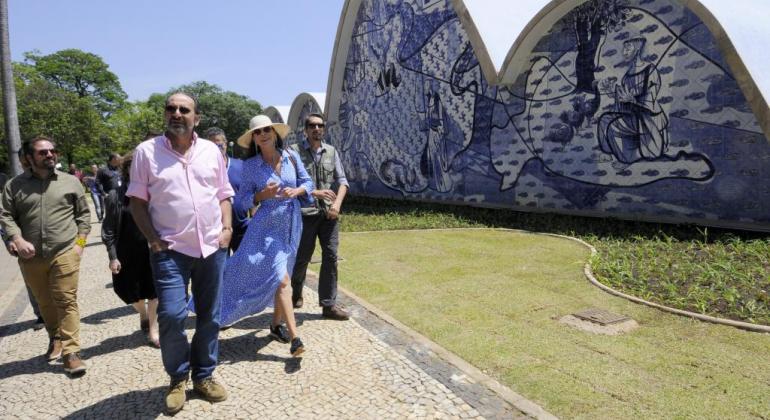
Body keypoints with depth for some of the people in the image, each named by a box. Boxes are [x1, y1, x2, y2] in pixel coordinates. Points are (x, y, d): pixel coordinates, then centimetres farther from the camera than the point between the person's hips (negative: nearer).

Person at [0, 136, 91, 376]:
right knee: (44, 303, 16)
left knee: (67, 302, -5)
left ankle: (70, 352, -1)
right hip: (31, 257, 2)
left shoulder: (71, 182, 5)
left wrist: (80, 242, -1)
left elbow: (84, 214, 7)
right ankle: (55, 338, 38)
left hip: (65, 253, -2)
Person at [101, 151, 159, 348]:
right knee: (131, 291, 14)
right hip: (128, 252, 0)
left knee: (154, 290, 4)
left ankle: (153, 329, 21)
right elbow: (109, 229, -3)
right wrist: (112, 256, -7)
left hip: (152, 249, 0)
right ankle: (143, 314, 46)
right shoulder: (115, 196, -6)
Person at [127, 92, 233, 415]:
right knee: (171, 315, -11)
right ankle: (177, 378, 16)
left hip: (213, 247, 3)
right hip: (170, 250, -3)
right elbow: (137, 200, 1)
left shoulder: (211, 151, 7)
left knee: (209, 316, 10)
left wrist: (227, 228, -1)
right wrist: (153, 239, -8)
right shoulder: (147, 151, -1)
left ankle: (204, 375, 29)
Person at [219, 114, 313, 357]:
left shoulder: (291, 157, 0)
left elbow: (308, 182, 7)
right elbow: (242, 201, -3)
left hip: (292, 225, 4)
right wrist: (262, 194, -20)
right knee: (281, 279, -13)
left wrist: (296, 191, -13)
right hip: (267, 227, -4)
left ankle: (276, 324, 35)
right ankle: (295, 337, -9)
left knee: (281, 277, 16)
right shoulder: (251, 165, -7)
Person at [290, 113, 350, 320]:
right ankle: (295, 293, 35)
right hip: (306, 212, -3)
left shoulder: (331, 151, 10)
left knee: (330, 256, 1)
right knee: (302, 257, 8)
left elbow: (342, 180, 6)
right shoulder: (295, 151, -2)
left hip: (329, 213, 4)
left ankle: (329, 305, 11)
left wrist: (337, 202, -10)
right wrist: (315, 193, -18)